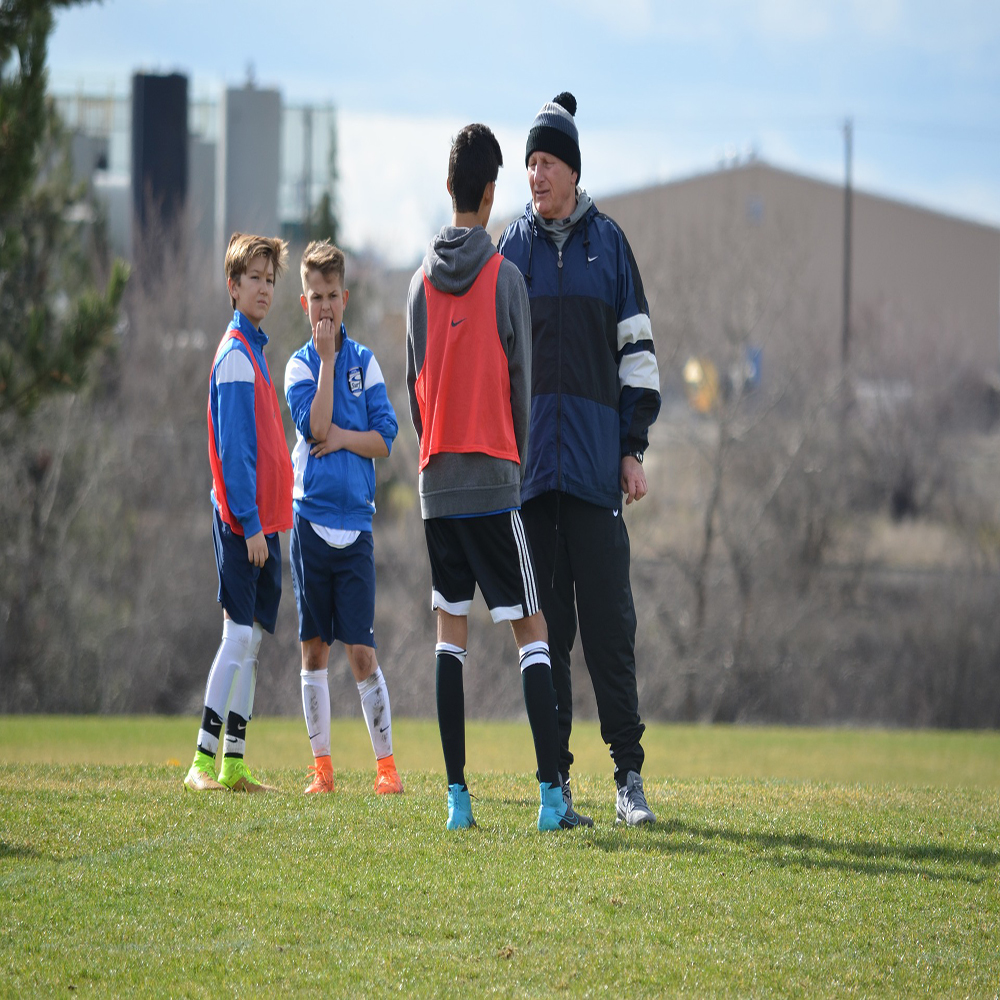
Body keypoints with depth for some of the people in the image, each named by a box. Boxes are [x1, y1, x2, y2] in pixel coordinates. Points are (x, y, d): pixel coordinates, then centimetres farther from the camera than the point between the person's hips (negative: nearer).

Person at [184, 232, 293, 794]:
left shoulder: (254, 350, 18)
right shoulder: (235, 355, -11)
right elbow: (233, 449, -16)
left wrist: (265, 521, 17)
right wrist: (249, 523, -20)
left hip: (263, 520, 9)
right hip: (244, 519, -9)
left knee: (253, 639, 8)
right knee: (240, 636, -11)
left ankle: (234, 764, 10)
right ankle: (204, 763, -10)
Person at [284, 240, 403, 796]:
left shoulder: (365, 362, 6)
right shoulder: (300, 365, 4)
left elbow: (384, 438, 1)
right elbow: (315, 426, -13)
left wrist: (343, 437, -14)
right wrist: (327, 359, -12)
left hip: (355, 521, 0)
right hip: (310, 518, 0)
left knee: (361, 650, -5)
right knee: (314, 646, 4)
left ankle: (385, 762, 0)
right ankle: (321, 764, 10)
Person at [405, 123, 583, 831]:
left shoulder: (421, 284, 7)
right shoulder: (504, 277, -4)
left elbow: (414, 386, 12)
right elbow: (519, 382, 0)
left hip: (437, 484, 4)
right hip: (493, 482, -4)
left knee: (450, 631, 9)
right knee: (531, 631, -2)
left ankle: (458, 795, 3)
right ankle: (551, 795, -11)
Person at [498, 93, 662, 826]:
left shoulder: (608, 244, 8)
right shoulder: (509, 249, 11)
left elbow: (636, 347, 7)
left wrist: (635, 449, 1)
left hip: (595, 458, -2)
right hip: (527, 458, 2)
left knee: (608, 619, -6)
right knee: (544, 622, 2)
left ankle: (630, 773, -3)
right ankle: (555, 778, 5)